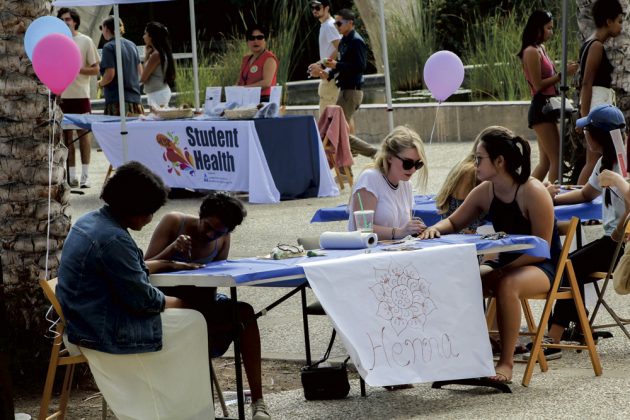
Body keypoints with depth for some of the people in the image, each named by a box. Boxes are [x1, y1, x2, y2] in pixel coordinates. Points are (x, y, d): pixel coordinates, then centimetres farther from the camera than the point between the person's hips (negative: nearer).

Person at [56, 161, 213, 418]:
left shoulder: (89, 222, 6)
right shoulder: (113, 240, -25)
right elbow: (141, 299, -19)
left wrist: (168, 265, 23)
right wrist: (177, 303, -2)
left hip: (83, 321, 10)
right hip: (105, 335, -10)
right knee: (193, 323, 3)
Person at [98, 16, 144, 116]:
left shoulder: (109, 47, -8)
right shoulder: (132, 45, 13)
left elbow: (110, 74, -14)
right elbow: (140, 71, 18)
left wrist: (100, 83, 3)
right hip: (136, 98, 7)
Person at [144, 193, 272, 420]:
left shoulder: (222, 240, 2)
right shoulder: (173, 222, -10)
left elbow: (210, 290, 2)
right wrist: (171, 249, -29)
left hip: (198, 302, 4)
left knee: (245, 312, -22)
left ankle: (257, 400, -22)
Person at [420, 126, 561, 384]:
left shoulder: (533, 192, -18)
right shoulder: (485, 192, 1)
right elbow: (454, 223, 15)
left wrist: (503, 270, -27)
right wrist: (436, 228, -10)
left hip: (540, 266, -6)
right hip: (505, 265, 6)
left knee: (506, 285, -37)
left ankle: (506, 362, -30)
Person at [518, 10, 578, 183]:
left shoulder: (541, 49, 14)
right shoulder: (531, 52, -13)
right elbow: (538, 85, -16)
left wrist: (564, 71, 6)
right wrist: (562, 74, -15)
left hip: (546, 109, 10)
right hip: (540, 109, -10)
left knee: (545, 162, 11)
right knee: (556, 159, -11)